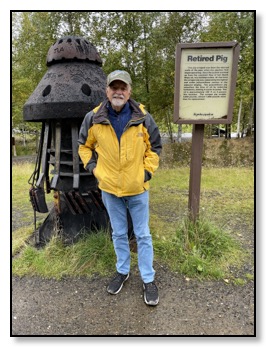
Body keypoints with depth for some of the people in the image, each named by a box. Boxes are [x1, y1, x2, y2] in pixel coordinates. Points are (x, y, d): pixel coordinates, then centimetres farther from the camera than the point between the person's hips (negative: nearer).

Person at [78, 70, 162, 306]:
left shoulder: (143, 118, -8)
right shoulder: (93, 119, -5)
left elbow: (155, 146, 4)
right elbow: (84, 145, 11)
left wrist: (148, 171, -3)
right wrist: (92, 167, 1)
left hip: (137, 188, -1)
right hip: (109, 188, 2)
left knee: (143, 235, 10)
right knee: (119, 234, 18)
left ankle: (148, 279, 29)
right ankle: (122, 271, 40)